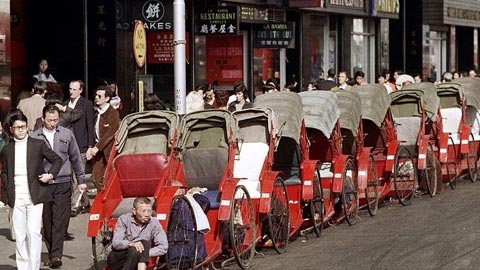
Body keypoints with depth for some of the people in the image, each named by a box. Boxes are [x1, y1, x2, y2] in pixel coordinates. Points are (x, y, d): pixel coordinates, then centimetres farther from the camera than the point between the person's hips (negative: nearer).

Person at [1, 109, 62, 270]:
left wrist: (50, 175, -7)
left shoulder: (38, 145, 3)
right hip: (16, 198, 3)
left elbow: (57, 160, 9)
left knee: (34, 232, -11)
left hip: (35, 196, -3)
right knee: (19, 235, 4)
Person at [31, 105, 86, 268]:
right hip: (42, 185, 0)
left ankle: (56, 256, -12)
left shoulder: (66, 134, 8)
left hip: (63, 184, 0)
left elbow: (76, 159, 15)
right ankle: (51, 254, 16)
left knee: (60, 221, -9)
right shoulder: (35, 137, 3)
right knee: (46, 222, 5)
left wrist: (81, 181, 14)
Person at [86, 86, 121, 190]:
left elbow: (110, 133, -18)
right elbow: (95, 133, 12)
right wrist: (91, 148, -2)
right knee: (96, 177, 4)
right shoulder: (97, 113, 12)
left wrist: (97, 147, -21)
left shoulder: (113, 113, -11)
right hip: (98, 150, 7)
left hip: (109, 150, -7)